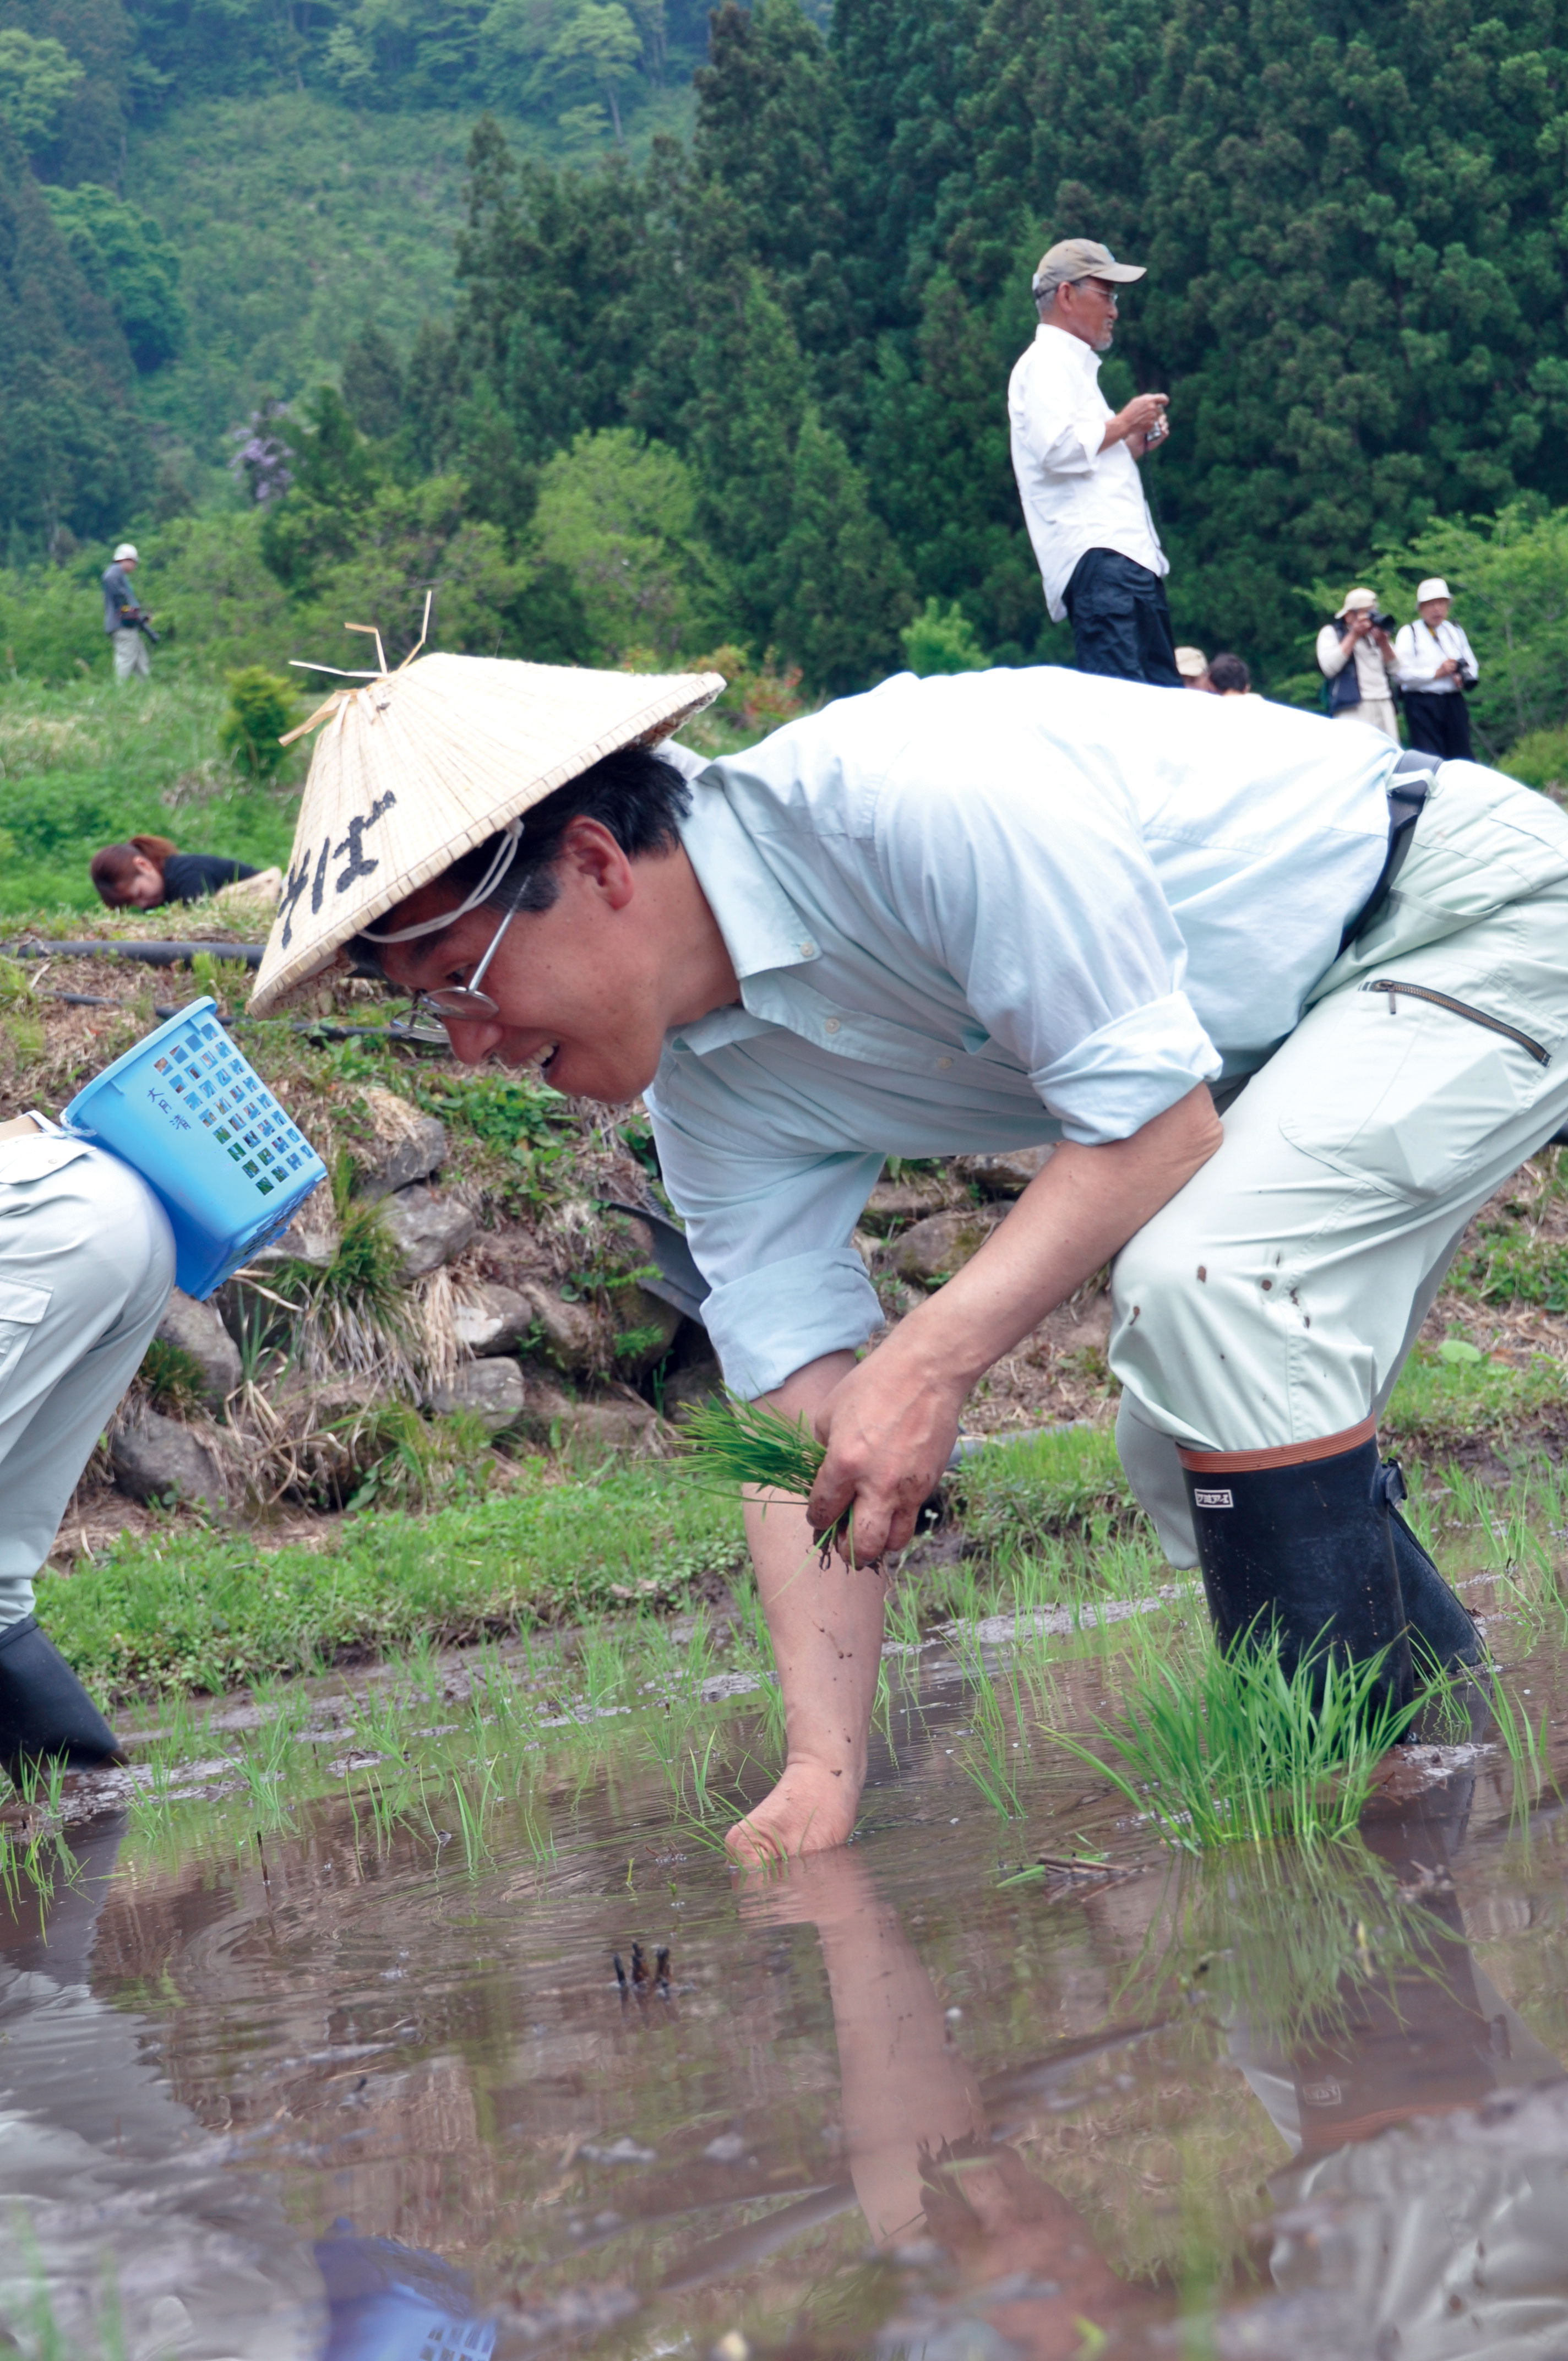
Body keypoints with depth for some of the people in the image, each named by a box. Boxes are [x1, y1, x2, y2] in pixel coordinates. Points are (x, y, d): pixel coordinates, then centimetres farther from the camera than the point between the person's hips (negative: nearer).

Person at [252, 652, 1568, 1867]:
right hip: (1283, 1045, 9)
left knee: (1202, 1274, -28)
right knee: (1190, 1458, 4)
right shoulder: (709, 1089, -5)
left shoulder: (910, 801, -32)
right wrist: (821, 1774, -15)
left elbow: (1158, 1120, -29)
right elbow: (801, 1416, -6)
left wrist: (937, 1355, -35)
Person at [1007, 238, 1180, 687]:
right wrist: (1123, 424, -5)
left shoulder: (1074, 366, 30)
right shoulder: (1046, 363, -1)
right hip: (1097, 554, -10)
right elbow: (1057, 447, -18)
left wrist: (1134, 444, 19)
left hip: (1129, 558, 10)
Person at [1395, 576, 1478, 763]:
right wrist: (1437, 673, -14)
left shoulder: (1455, 632, 18)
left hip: (1454, 703, 5)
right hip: (1423, 704, -5)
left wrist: (1464, 678, -6)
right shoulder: (1410, 634, 0)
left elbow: (1472, 665, 17)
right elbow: (1403, 673, -10)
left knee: (1461, 760, 3)